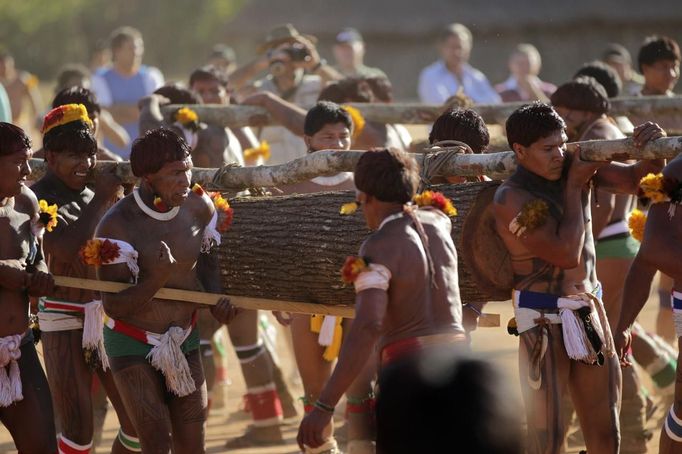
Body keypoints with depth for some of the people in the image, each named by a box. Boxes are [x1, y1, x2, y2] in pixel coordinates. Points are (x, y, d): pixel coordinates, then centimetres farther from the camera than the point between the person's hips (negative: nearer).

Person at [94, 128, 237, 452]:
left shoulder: (199, 208, -7)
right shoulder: (117, 225, -22)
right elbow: (114, 306, -21)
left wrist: (216, 297, -7)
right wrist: (155, 280, -38)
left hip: (183, 341, 5)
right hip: (133, 344, -5)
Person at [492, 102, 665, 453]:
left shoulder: (574, 165, 0)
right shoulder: (511, 199, -17)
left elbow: (635, 180, 3)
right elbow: (567, 253, -23)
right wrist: (574, 187, -15)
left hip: (589, 313, 6)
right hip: (543, 323, -6)